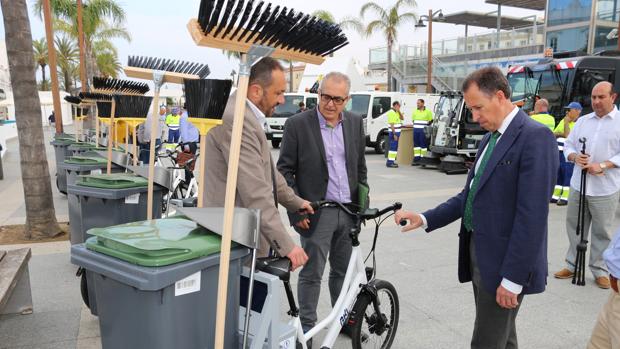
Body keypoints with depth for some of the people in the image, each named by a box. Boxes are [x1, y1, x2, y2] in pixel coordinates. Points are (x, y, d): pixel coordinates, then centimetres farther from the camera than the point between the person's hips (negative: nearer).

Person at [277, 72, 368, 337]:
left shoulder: (355, 123, 6)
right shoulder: (297, 124, -8)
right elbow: (285, 171, -6)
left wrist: (362, 199, 10)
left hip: (349, 211, 4)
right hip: (316, 213, -4)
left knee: (342, 271, 17)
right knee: (312, 274, 5)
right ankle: (307, 327, 22)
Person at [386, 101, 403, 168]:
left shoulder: (396, 112, 14)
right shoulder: (391, 112, -16)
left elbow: (402, 118, 17)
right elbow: (391, 125, -21)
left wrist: (399, 111, 3)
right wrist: (394, 134, -23)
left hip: (397, 132, 10)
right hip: (394, 133, -10)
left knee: (395, 147, 12)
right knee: (393, 147, -10)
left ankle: (390, 161, 18)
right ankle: (390, 162, -10)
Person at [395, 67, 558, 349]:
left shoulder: (535, 137, -16)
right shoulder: (491, 137, 13)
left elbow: (532, 216, -20)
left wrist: (513, 278, -20)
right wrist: (425, 219, 3)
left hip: (504, 262, -8)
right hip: (478, 252, 8)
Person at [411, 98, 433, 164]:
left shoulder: (428, 111, 1)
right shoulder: (415, 111, 13)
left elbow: (431, 121, 4)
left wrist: (426, 128, -5)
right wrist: (415, 125, 10)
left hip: (423, 131, -4)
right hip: (415, 130, 4)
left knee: (423, 145, -3)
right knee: (416, 144, 5)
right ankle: (416, 159, 10)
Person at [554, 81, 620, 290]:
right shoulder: (582, 121, 11)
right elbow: (568, 146, 12)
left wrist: (602, 166, -19)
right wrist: (575, 157, -9)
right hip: (578, 186, 4)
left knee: (601, 232, 5)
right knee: (574, 227, 11)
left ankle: (600, 271, 20)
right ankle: (572, 265, 24)